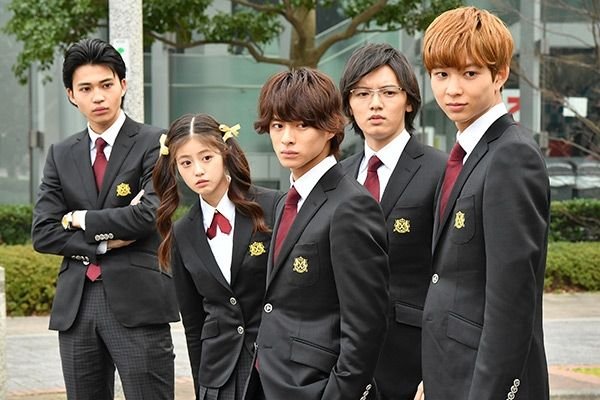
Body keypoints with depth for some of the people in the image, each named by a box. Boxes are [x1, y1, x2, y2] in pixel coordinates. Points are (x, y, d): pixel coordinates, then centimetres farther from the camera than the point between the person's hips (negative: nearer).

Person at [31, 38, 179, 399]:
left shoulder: (153, 144, 0)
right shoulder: (61, 154, 13)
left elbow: (148, 215, -15)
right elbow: (43, 234, 5)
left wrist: (82, 219, -3)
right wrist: (106, 240, -7)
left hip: (137, 303, -5)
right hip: (76, 304, 5)